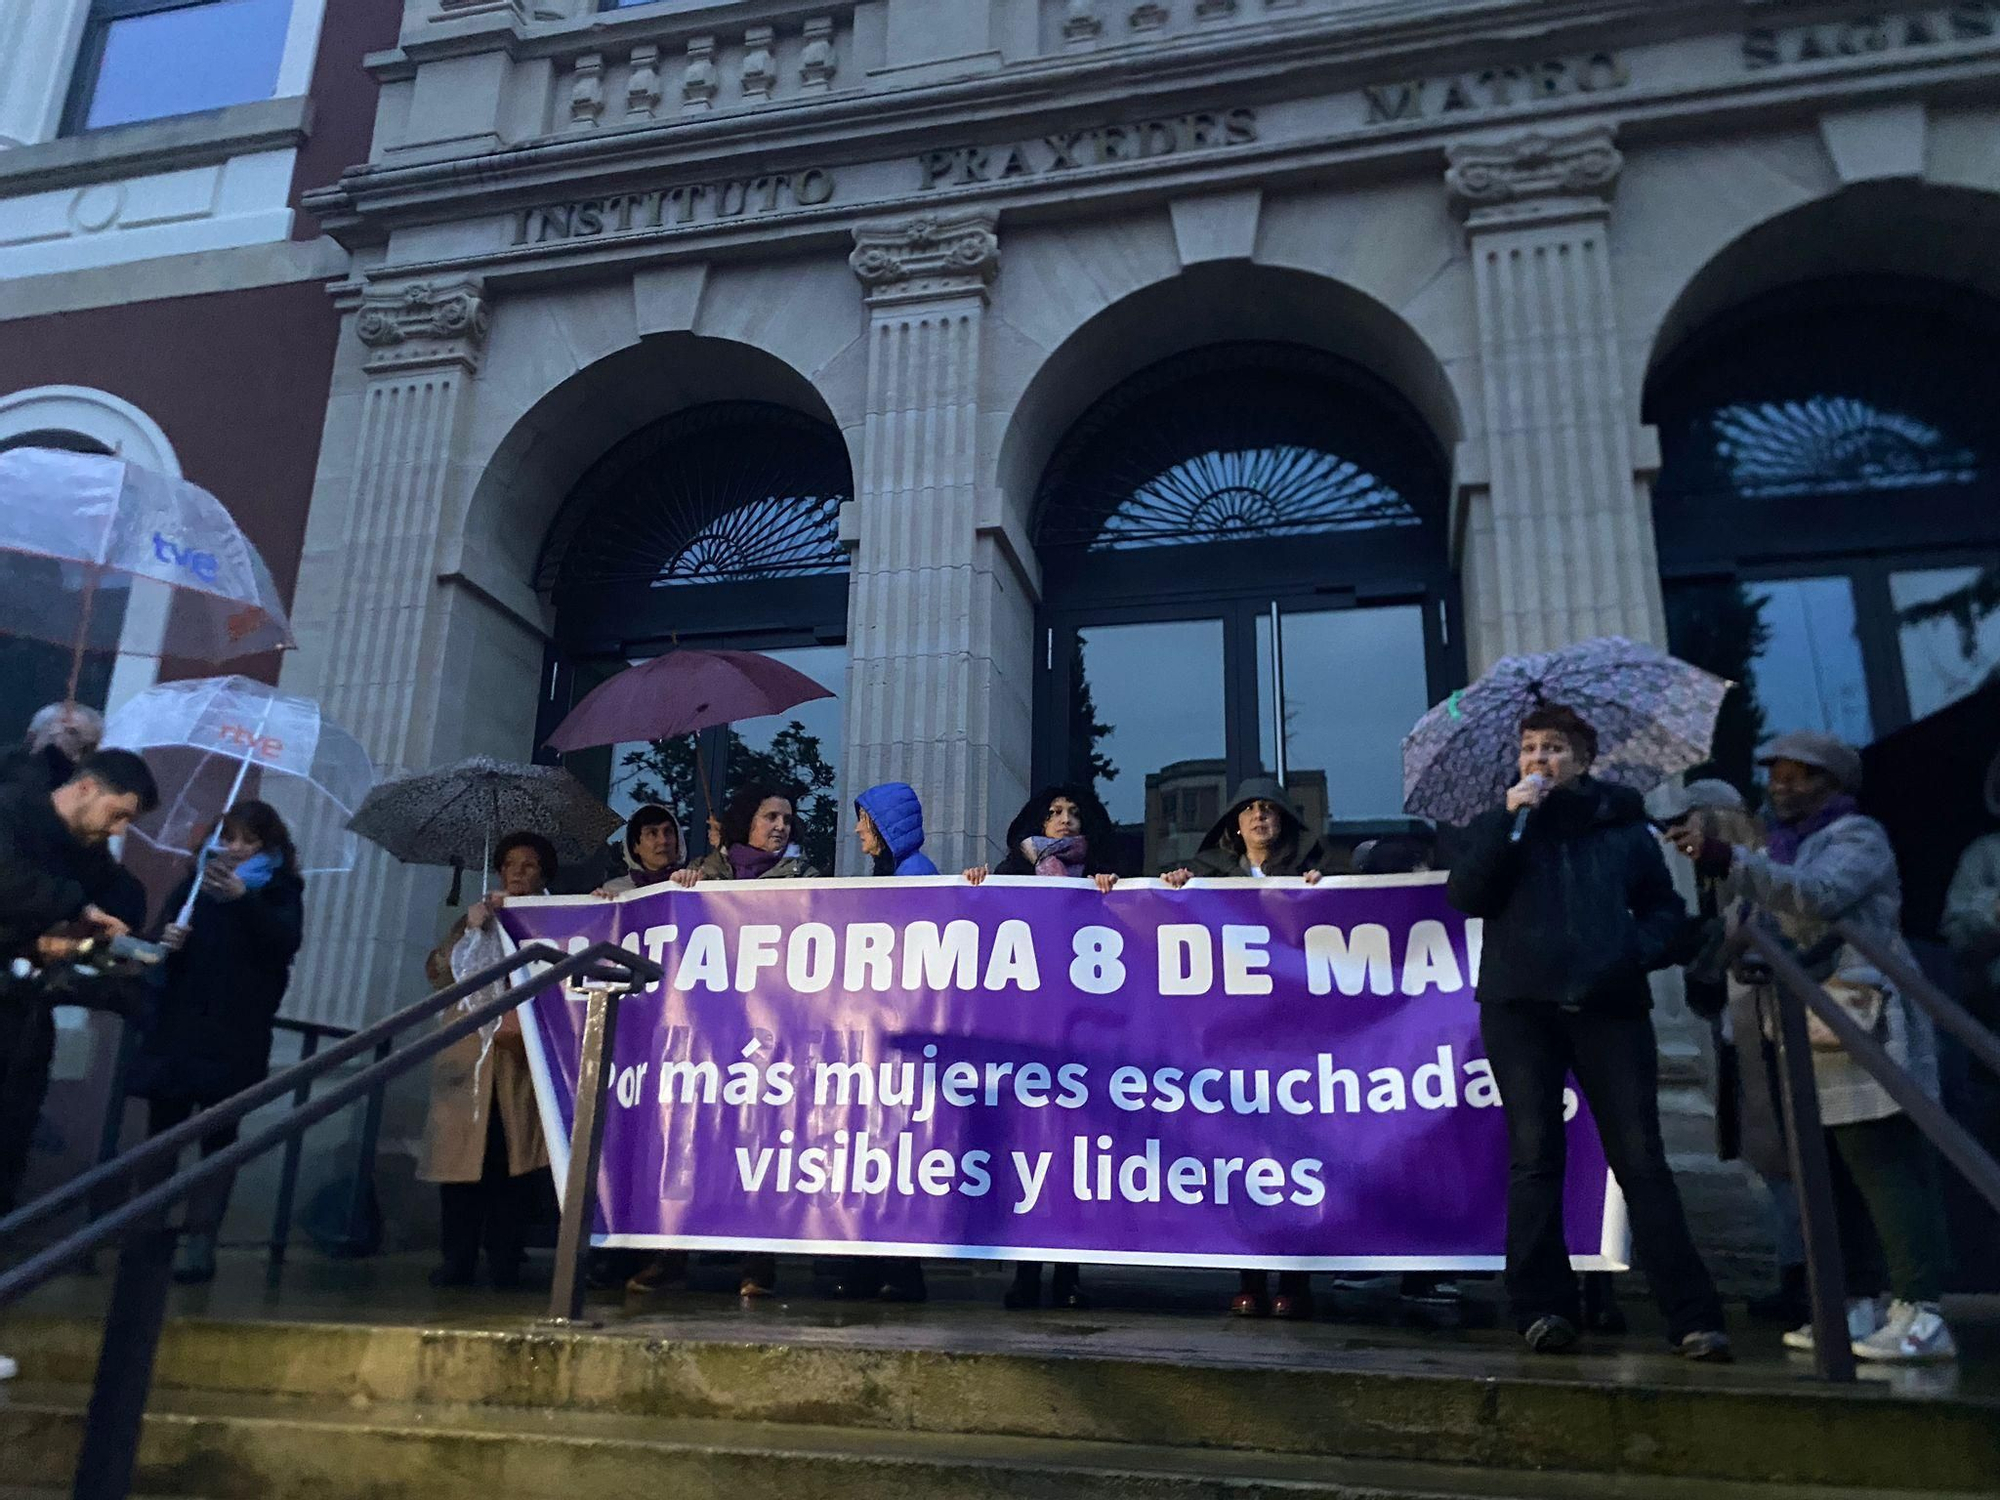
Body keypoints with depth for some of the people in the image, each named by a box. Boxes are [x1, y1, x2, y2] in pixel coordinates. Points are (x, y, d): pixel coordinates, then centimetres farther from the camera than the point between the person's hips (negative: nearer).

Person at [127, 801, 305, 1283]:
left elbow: (286, 941, -17)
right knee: (162, 1131, 1)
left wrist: (242, 898, -31)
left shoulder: (280, 891, 3)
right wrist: (165, 939, -10)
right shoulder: (195, 885, 12)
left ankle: (201, 1245, -4)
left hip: (234, 1035, -3)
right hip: (176, 1027, 3)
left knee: (217, 1135, -5)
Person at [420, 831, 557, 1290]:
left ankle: (505, 1260, 1)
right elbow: (436, 971, 7)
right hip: (467, 1053, 2)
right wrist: (470, 927, -6)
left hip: (523, 1056, -2)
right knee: (461, 1149, -4)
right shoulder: (477, 919, 19)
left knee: (515, 1157, -6)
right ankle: (458, 1260, 4)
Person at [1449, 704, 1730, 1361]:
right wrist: (1509, 822, -8)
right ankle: (1542, 1308, 4)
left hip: (1611, 1006, 0)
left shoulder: (1624, 826, 14)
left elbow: (1666, 907, 14)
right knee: (1534, 1157, -1)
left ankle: (1692, 1316, 1)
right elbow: (1464, 896, -2)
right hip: (1521, 1007, 0)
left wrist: (1641, 950, -6)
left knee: (1641, 1159, -2)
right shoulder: (1496, 826, 13)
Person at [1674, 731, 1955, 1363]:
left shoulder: (1857, 836, -2)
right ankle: (1863, 1304, 16)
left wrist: (1728, 861, -30)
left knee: (1883, 1167, -11)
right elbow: (1763, 925, 21)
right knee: (1835, 1173, 10)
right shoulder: (1785, 844, 24)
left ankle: (1921, 1312, -9)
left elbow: (1818, 895, -23)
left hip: (1861, 1024, -9)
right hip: (1811, 1032, 9)